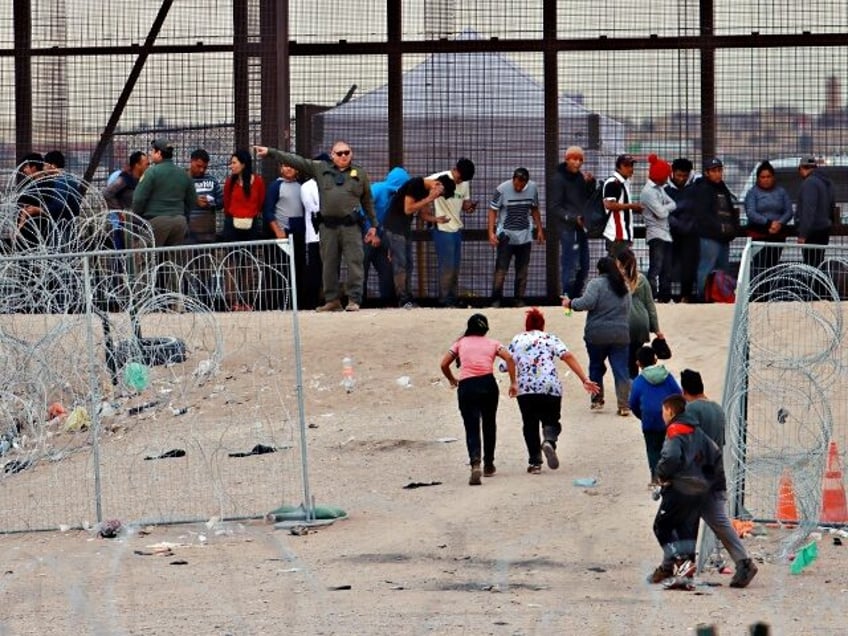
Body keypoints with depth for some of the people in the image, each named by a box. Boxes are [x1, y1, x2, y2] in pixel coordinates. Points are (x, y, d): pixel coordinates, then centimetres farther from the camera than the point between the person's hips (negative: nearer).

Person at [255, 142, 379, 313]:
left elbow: (368, 202, 16)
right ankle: (332, 300, 12)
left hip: (350, 226, -2)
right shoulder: (320, 169, 12)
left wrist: (374, 226, 14)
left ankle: (354, 300, -3)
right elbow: (295, 161, 9)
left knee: (354, 262, -6)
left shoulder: (360, 174, 12)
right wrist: (270, 152, 4)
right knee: (329, 264, 5)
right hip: (328, 226, 2)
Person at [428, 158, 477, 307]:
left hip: (457, 229, 7)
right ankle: (445, 301, -1)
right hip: (443, 230, -7)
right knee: (447, 267, -7)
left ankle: (454, 300, 17)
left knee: (455, 267, 11)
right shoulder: (439, 179, -13)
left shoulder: (465, 183, 7)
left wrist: (469, 206, -10)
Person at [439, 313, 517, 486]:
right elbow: (509, 358, 0)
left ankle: (475, 463, -28)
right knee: (489, 424, 20)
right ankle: (488, 465, 27)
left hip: (466, 387, -1)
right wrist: (513, 383, 1)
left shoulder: (460, 343, 16)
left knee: (471, 428, -4)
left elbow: (444, 364, 9)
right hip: (487, 384, 1)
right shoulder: (492, 343, 16)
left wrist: (452, 380, 25)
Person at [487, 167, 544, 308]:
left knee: (522, 270, 7)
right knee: (501, 270, -7)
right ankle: (496, 300, -3)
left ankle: (520, 300, 15)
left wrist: (539, 229, 12)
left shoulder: (532, 188, -2)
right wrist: (491, 233, -15)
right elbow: (493, 211, -8)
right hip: (506, 236, -3)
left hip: (525, 236, 4)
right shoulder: (502, 189, -13)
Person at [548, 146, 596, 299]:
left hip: (581, 227, 8)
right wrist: (573, 218, -20)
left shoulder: (580, 177, 14)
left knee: (583, 268, 12)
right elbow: (554, 208, -12)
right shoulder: (558, 179, -8)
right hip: (568, 228, -8)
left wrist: (590, 183, 0)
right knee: (570, 267, -11)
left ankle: (576, 297, 22)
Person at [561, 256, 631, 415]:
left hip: (597, 334, -4)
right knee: (621, 370, 1)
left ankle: (597, 400, 18)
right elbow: (627, 312, 16)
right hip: (621, 335, 4)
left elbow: (588, 302, -18)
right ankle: (624, 405, -6)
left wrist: (571, 303, -4)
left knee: (596, 367, 15)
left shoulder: (596, 283, -6)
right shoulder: (624, 288, 13)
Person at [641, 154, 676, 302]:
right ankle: (651, 297, -18)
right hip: (656, 234, -9)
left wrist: (665, 208, -8)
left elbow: (673, 205, 10)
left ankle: (665, 297, 14)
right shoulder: (648, 191, -10)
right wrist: (668, 207, 4)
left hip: (665, 234, 9)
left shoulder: (660, 189, 18)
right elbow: (661, 212, -16)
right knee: (655, 268, -14)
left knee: (667, 269, 10)